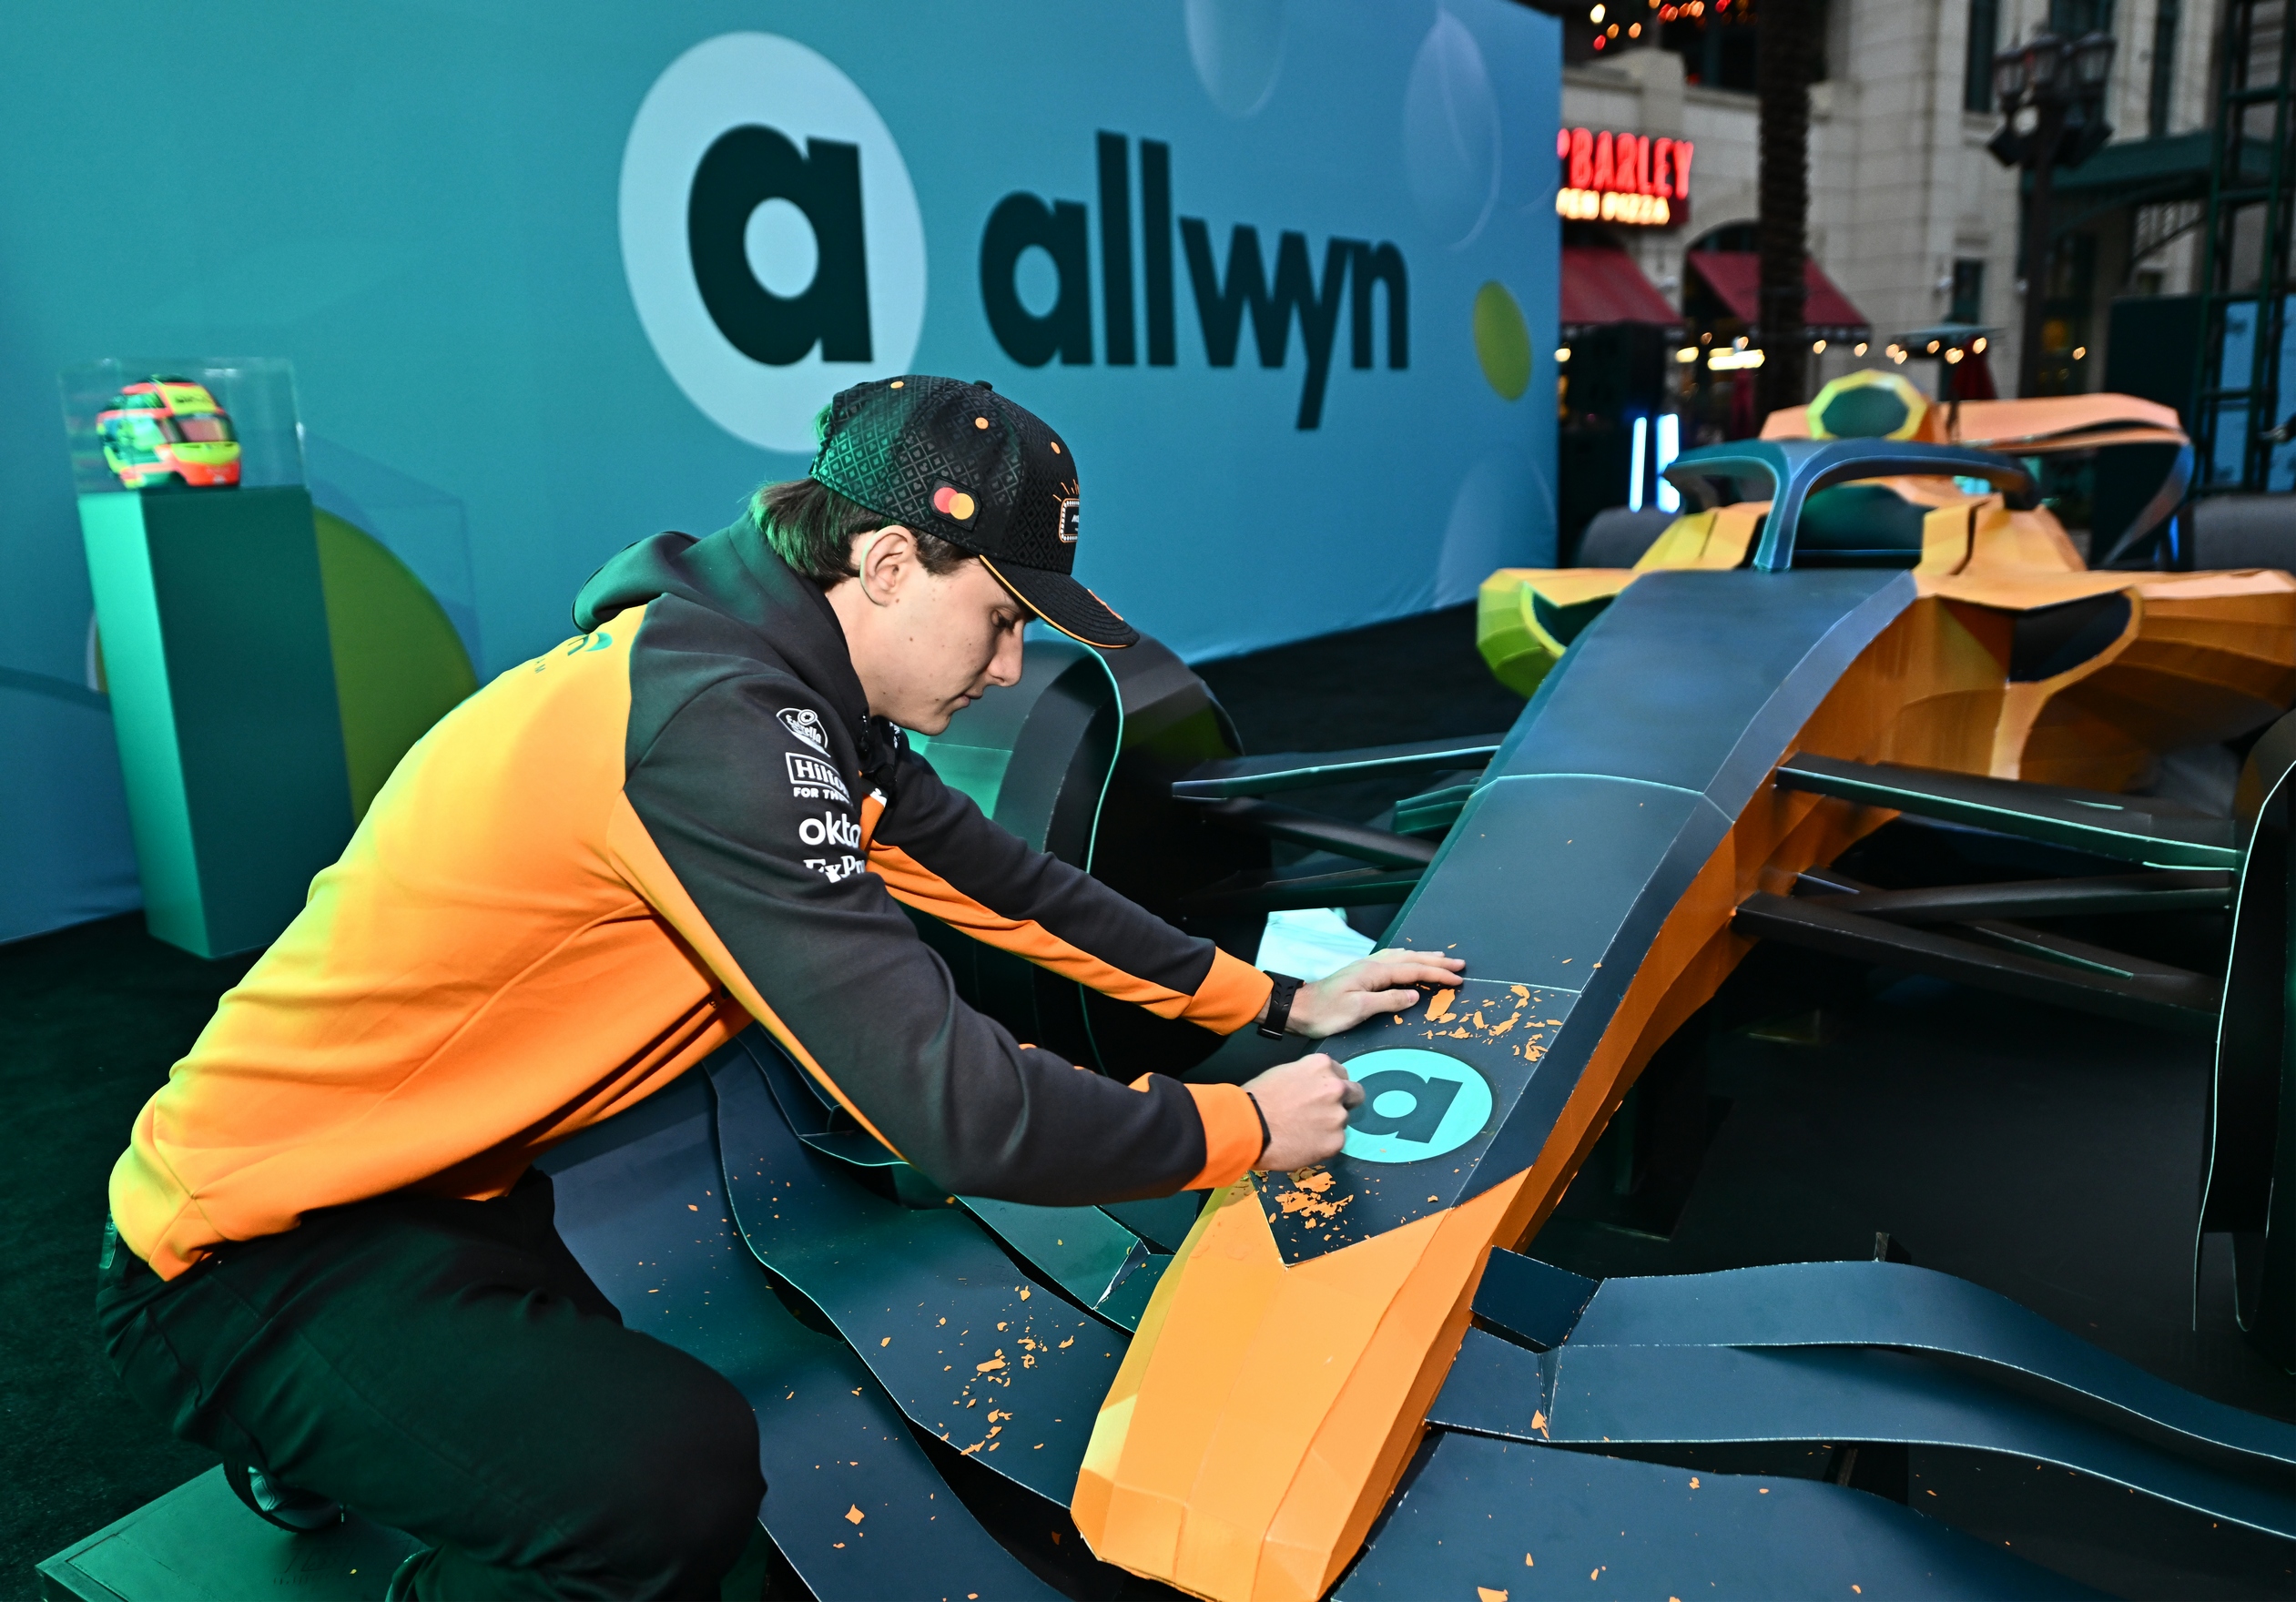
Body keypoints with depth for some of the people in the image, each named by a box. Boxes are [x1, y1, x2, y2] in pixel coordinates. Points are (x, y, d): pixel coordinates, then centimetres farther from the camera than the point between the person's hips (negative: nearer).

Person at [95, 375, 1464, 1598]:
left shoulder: (786, 686, -2)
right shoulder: (710, 726, -32)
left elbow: (1006, 883, 7)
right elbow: (964, 1116, -35)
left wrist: (1274, 1002, 10)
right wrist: (1242, 1130, -18)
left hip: (417, 1183, 9)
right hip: (253, 1258, -9)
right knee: (674, 1475, -27)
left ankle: (316, 1451, 38)